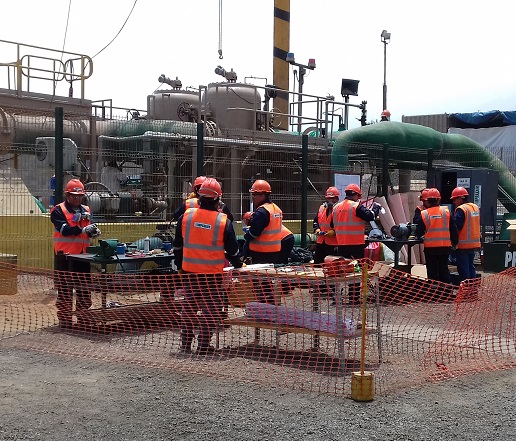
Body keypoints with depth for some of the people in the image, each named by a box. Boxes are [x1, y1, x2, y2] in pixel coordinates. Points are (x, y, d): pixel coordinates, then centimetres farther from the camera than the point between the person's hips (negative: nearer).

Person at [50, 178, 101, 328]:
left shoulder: (86, 210, 14)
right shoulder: (58, 211, -3)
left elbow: (89, 231, 7)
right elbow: (64, 229, -17)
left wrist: (94, 232, -16)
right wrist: (83, 229, -29)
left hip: (82, 254, 5)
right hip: (64, 255, -5)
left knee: (84, 289, 10)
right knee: (65, 289, 1)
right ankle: (64, 320, 8)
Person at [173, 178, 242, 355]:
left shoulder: (186, 216, -2)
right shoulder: (223, 222, -9)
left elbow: (178, 245, 8)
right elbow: (232, 249, -2)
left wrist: (179, 265, 20)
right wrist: (238, 265, 17)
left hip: (190, 271, 3)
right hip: (214, 274, -3)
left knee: (189, 308, 15)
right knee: (210, 310, 6)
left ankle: (186, 344, 20)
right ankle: (203, 346, 7)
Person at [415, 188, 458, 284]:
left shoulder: (424, 214, -5)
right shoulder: (446, 212, -2)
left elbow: (418, 233, -1)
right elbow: (453, 229, 3)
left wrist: (421, 236, 21)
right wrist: (454, 242, 15)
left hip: (430, 247, -1)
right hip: (445, 247, 1)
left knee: (432, 271, 6)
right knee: (444, 269, 11)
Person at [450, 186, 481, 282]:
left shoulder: (461, 209, -17)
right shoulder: (476, 207, 9)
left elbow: (456, 227, -20)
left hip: (463, 245, -8)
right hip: (474, 243, 8)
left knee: (463, 269, -1)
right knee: (471, 266, 17)